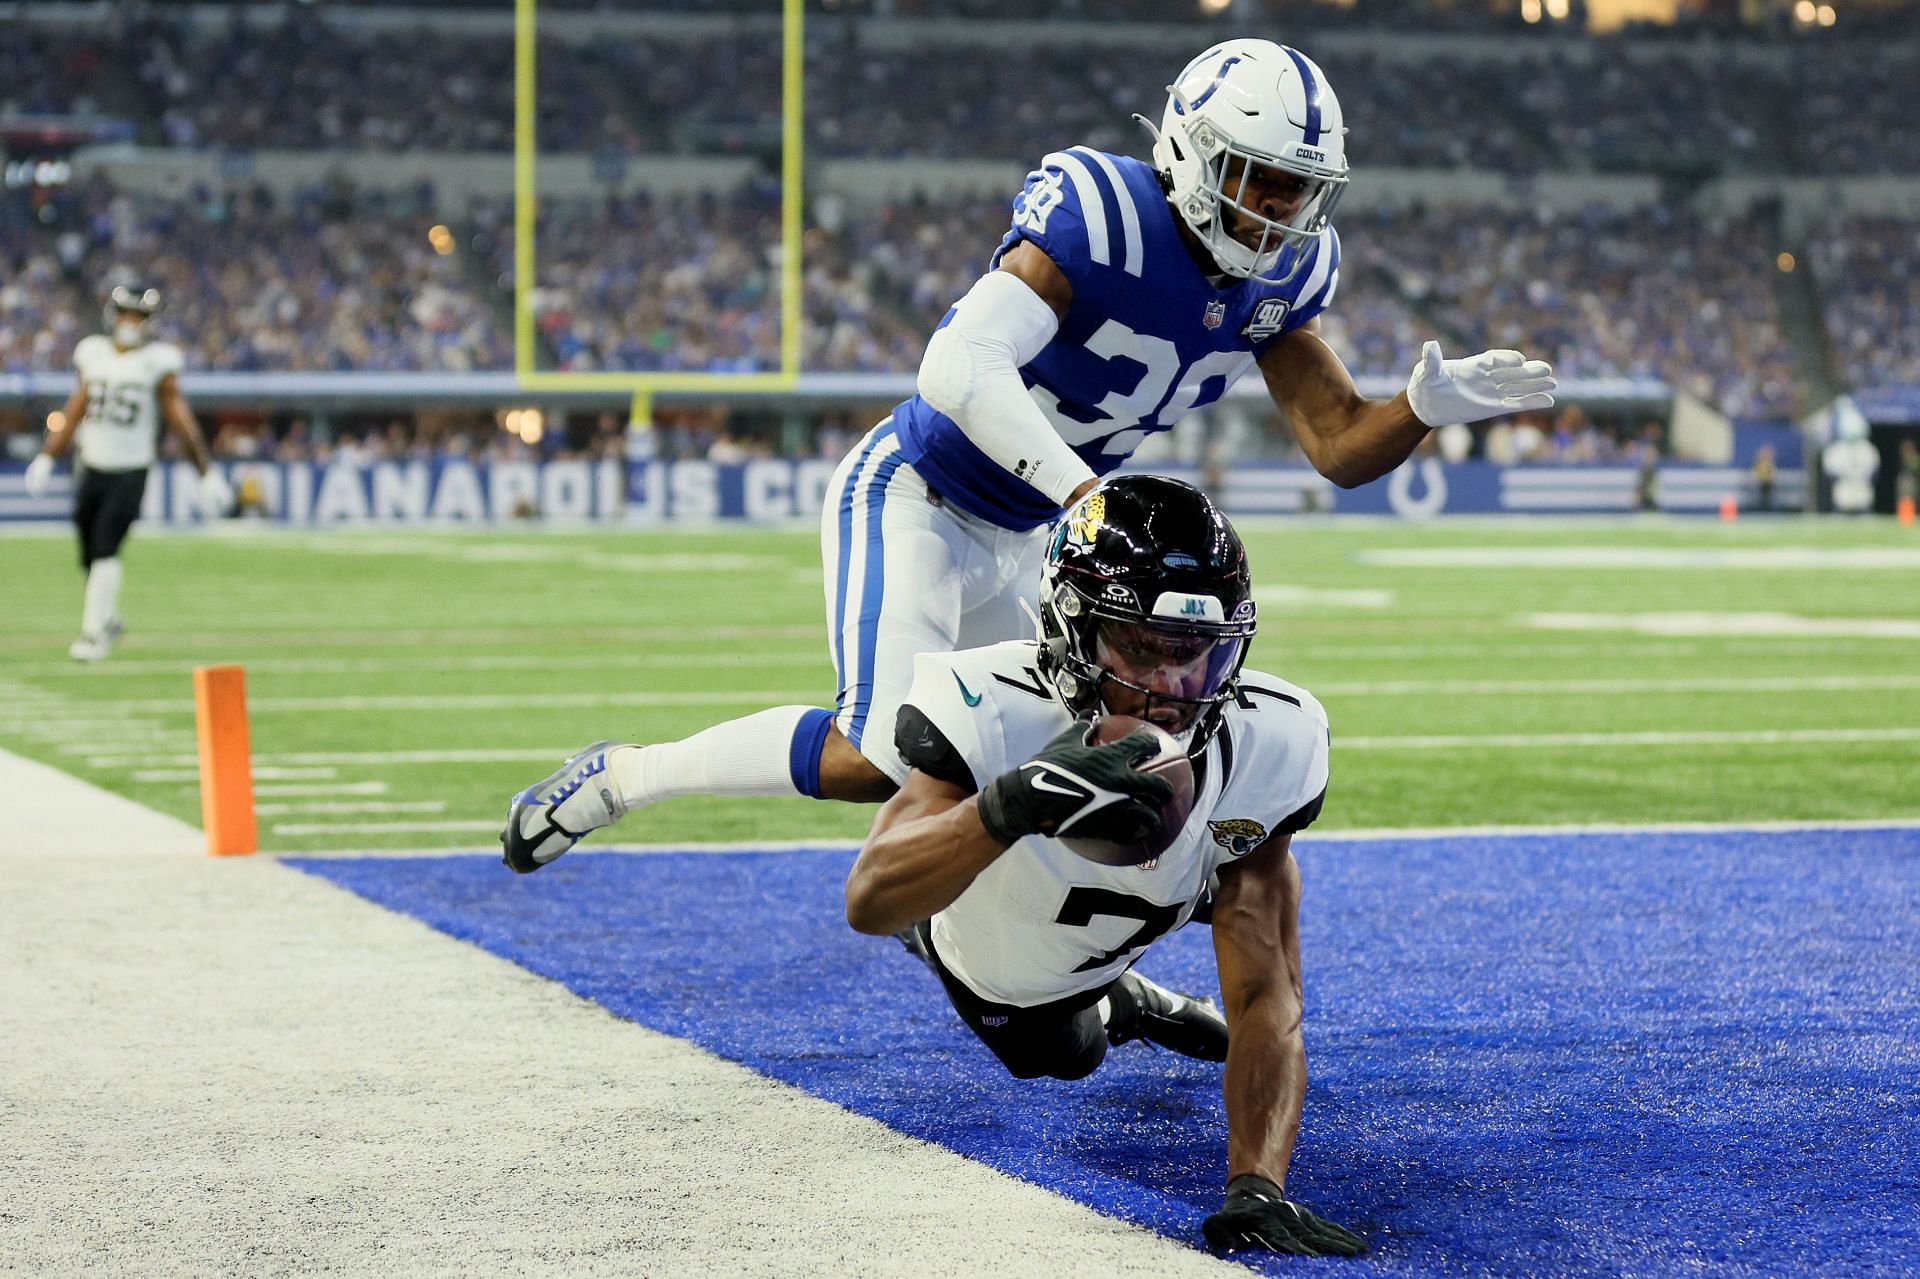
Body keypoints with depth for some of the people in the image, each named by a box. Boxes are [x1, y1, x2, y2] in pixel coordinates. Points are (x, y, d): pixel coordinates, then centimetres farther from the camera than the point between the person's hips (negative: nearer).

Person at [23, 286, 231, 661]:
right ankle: (109, 619, 29)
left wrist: (207, 472, -7)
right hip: (91, 468, 4)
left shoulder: (157, 362, -5)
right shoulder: (93, 354, 7)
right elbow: (75, 410, 15)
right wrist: (47, 458, 15)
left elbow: (180, 420, -5)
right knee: (90, 555, 7)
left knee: (105, 549, -12)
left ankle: (94, 633, -4)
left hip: (129, 471, -4)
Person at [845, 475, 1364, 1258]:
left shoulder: (1265, 744, -40)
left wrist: (1255, 1186, -54)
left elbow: (1264, 993, -39)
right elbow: (868, 903, -59)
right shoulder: (996, 713, -49)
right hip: (982, 950, -2)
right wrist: (1016, 803, -78)